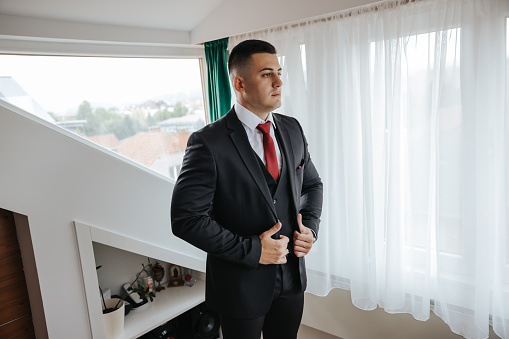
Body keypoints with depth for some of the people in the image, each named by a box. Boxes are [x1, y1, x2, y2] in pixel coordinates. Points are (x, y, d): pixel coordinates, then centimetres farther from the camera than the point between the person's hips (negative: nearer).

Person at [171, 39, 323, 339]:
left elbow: (312, 184, 12)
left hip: (292, 275, 5)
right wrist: (251, 250, -22)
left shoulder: (292, 129, 0)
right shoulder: (209, 143, -19)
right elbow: (186, 218, -20)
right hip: (242, 284, -5)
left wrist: (310, 227, -5)